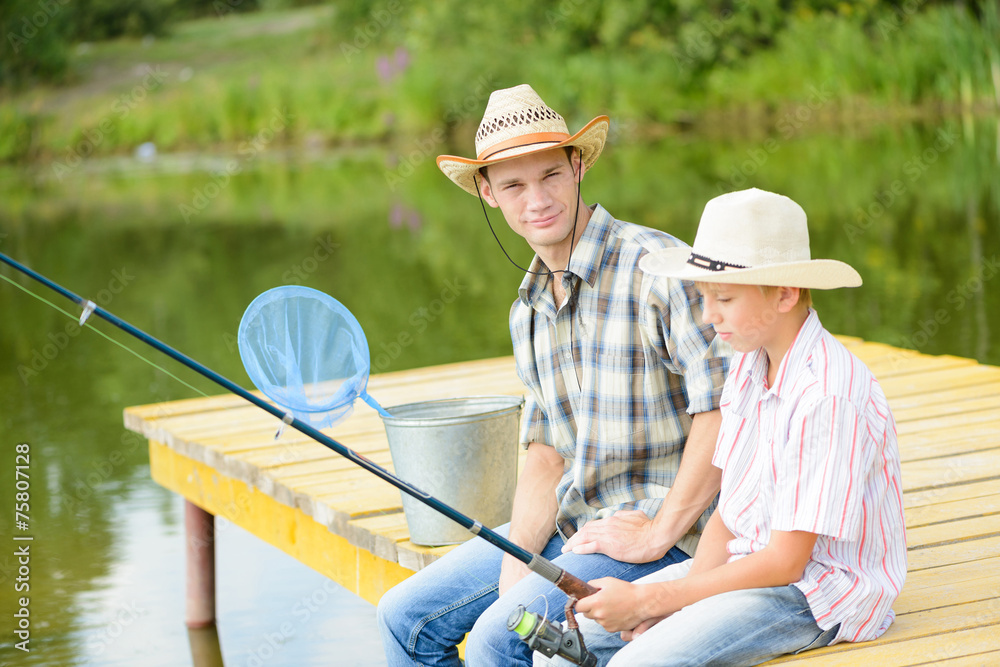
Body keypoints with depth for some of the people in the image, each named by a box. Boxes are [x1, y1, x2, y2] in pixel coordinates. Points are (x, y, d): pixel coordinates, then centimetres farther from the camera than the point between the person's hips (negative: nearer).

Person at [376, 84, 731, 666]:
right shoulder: (529, 310, 10)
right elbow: (547, 451, 11)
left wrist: (660, 532, -20)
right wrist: (516, 562, -5)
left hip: (666, 535, -8)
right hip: (570, 522, 8)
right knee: (407, 618, 4)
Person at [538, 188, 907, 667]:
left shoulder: (828, 395, -22)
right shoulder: (747, 366, 6)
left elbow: (785, 562, -21)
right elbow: (728, 517, 10)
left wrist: (648, 600, -18)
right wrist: (674, 603, -8)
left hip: (821, 595, -8)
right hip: (747, 564, 8)